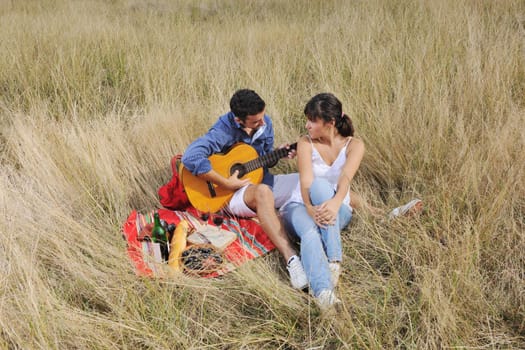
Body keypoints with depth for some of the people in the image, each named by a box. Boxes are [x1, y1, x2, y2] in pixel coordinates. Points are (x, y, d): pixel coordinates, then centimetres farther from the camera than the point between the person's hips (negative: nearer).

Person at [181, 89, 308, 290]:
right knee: (263, 192, -41)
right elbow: (191, 158, -35)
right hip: (233, 193, -7)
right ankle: (291, 258, -52)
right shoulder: (224, 130, -21)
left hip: (262, 180, 7)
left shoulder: (265, 123, -1)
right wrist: (226, 183, -29)